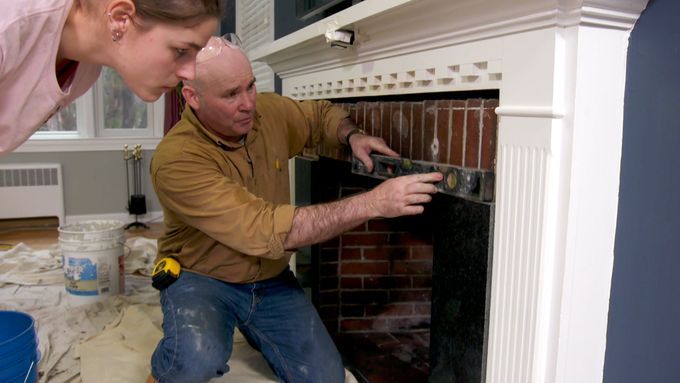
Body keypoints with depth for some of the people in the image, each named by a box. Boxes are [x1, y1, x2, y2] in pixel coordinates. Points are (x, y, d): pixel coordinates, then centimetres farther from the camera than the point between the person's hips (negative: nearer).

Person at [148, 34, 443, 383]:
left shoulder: (270, 111, -9)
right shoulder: (176, 159, -28)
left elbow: (323, 114, 13)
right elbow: (267, 231, -35)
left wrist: (352, 136, -12)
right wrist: (372, 203, -37)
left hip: (270, 280, 5)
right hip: (199, 278, -4)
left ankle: (252, 331, 23)